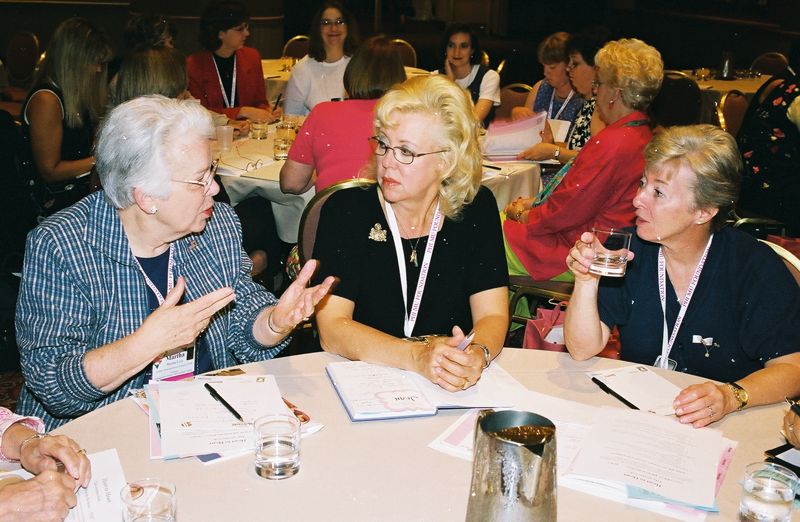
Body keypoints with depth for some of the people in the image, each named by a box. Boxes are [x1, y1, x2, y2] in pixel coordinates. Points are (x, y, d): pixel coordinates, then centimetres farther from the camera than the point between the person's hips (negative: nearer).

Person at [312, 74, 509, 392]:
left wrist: (478, 354, -26)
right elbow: (331, 328, -13)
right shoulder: (345, 211, -7)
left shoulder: (476, 209, -1)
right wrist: (418, 357, -27)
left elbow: (492, 316, -3)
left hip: (455, 393, 3)